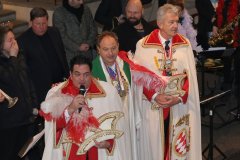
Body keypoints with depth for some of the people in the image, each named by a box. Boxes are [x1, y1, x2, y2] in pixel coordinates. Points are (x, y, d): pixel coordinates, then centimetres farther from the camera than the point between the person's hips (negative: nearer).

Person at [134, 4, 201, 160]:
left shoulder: (185, 44, 0)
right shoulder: (143, 45, -5)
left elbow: (190, 75, 0)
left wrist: (180, 96, -13)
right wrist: (154, 96, -16)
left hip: (180, 105, 2)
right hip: (152, 105, -1)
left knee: (179, 146, 8)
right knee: (154, 143, 8)